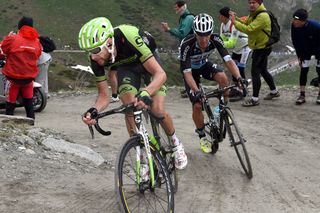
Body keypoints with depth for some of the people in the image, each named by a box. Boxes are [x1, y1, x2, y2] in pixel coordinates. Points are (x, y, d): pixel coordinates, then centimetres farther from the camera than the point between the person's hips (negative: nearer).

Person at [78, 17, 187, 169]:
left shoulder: (129, 38, -44)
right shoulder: (96, 59, -28)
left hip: (149, 59, -3)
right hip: (126, 65, 3)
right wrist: (94, 110, -41)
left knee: (158, 110, -16)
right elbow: (104, 95, -19)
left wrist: (145, 93, -63)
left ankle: (175, 142, 13)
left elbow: (160, 74, -44)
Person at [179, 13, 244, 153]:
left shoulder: (215, 39, -29)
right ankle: (202, 136, 13)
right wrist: (196, 91, -52)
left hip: (205, 65, 3)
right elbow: (187, 72, -38)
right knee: (197, 105, -12)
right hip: (191, 70, -2)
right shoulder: (187, 45, -38)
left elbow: (228, 60, -33)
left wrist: (239, 77, -50)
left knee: (222, 77, -30)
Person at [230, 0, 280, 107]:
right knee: (263, 71, 22)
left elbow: (249, 29, -31)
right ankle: (274, 91, 37)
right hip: (260, 47, 10)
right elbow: (246, 24, 8)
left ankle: (255, 99, -7)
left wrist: (234, 22, -26)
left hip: (262, 48, -10)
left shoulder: (263, 16, -23)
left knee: (255, 72, -10)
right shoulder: (253, 14, 10)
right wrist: (235, 18, -6)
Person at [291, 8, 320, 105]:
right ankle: (302, 95, 1)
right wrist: (299, 56, -7)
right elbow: (295, 42, -8)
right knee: (303, 70, -4)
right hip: (305, 49, 3)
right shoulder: (294, 26, -25)